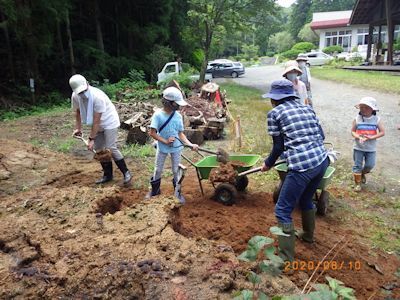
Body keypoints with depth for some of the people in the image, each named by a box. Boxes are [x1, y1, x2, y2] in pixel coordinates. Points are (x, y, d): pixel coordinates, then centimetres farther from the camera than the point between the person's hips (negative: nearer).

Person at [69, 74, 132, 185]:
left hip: (109, 122, -7)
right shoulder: (75, 97, -14)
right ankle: (108, 175, 21)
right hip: (98, 125, 7)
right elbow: (77, 112, 6)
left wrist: (91, 139, -26)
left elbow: (96, 121, -29)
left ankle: (126, 173, 0)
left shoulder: (98, 96, -33)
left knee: (111, 148, -14)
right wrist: (78, 128, 2)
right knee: (98, 149, 7)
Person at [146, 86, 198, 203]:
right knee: (158, 170, 14)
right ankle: (155, 190, 36)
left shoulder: (178, 116, -7)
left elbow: (180, 133, -2)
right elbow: (152, 133, -17)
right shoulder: (158, 115, -17)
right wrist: (165, 141, -23)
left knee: (176, 171, 13)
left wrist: (190, 144, -14)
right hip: (162, 148, -2)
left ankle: (178, 192, 30)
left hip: (176, 148, 2)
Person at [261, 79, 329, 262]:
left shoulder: (275, 113, 1)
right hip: (322, 161, 8)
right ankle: (308, 235, 51)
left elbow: (278, 146, 1)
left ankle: (286, 257, 6)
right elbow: (321, 136, 17)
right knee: (306, 199, 30)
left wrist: (268, 164, 17)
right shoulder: (307, 108, 17)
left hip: (302, 166, -7)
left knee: (283, 211, 3)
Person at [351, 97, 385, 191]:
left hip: (371, 148, 1)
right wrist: (359, 137, -21)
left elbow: (382, 132, -6)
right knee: (357, 166, 6)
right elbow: (353, 131, -1)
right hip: (358, 147, 0)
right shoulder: (357, 119, -7)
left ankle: (362, 174, 38)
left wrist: (371, 137, -20)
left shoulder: (377, 119, -7)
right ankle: (357, 183, 21)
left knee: (370, 165, 5)